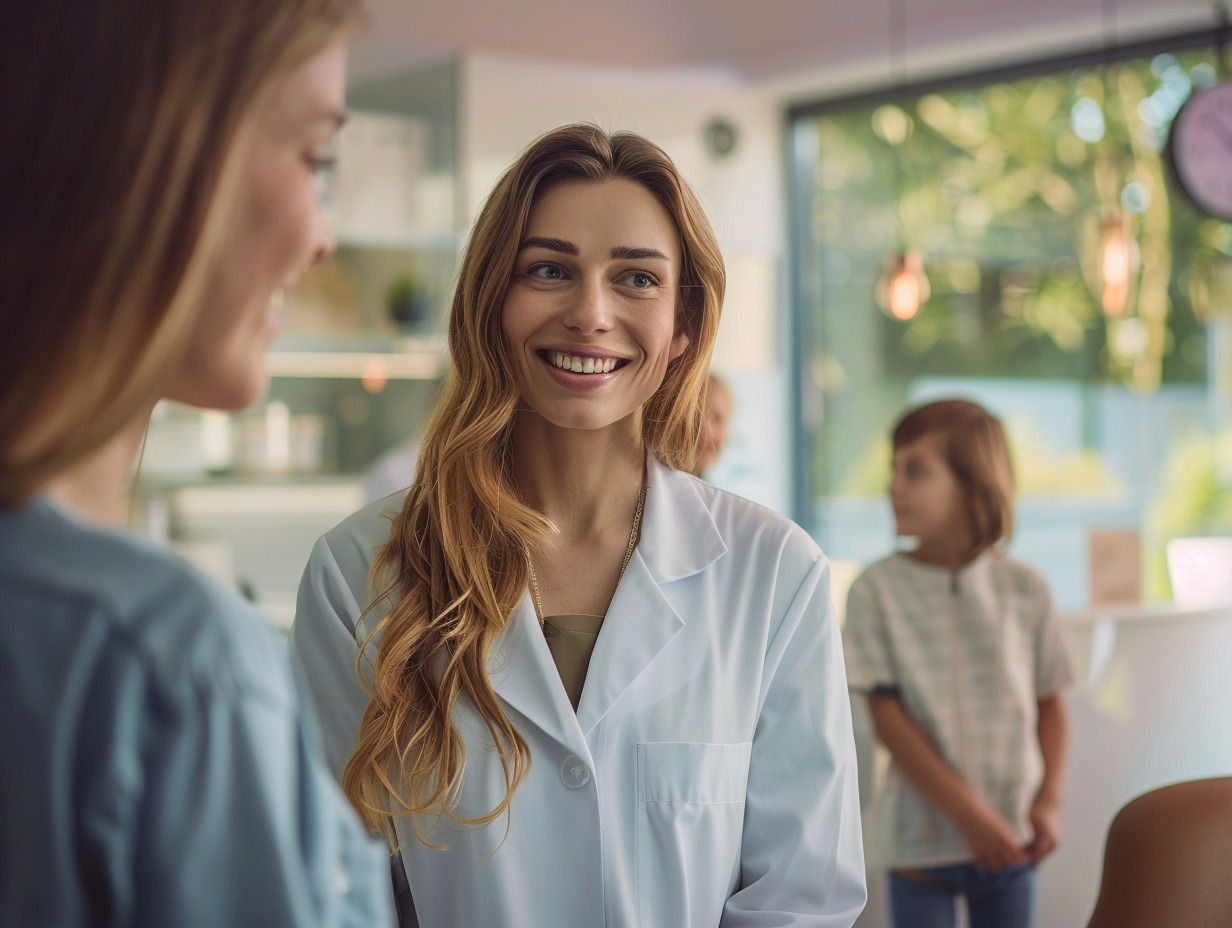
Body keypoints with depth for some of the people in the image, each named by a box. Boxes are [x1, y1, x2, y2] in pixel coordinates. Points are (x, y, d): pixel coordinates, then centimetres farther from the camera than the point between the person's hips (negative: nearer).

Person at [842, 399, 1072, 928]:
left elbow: (1049, 704, 7)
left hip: (1010, 839, 2)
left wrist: (1048, 802, -5)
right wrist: (970, 815, -15)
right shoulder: (877, 591, -7)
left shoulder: (1024, 588, -1)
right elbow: (888, 718, -11)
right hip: (921, 840, -2)